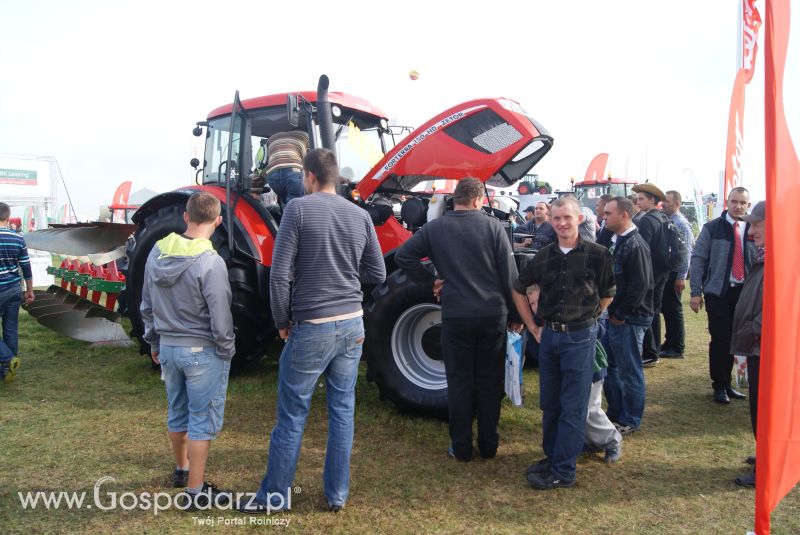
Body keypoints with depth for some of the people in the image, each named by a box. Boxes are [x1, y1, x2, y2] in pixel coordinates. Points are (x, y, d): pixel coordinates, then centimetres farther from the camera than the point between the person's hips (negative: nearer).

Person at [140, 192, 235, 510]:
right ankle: (196, 492, 15)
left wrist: (154, 342, 20)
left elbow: (146, 306, 9)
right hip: (202, 352, -7)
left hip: (168, 348, 7)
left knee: (177, 412, 22)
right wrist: (227, 352, -3)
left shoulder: (157, 253, -1)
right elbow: (220, 321, -19)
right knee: (203, 421, 5)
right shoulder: (210, 263, -22)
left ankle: (182, 470, 42)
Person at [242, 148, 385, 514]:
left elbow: (280, 274, -12)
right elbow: (377, 274, 8)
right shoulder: (360, 216, 3)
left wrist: (282, 321, -1)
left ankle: (275, 496, 22)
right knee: (342, 410, 13)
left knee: (292, 415, 8)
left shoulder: (298, 209, -10)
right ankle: (337, 494, 24)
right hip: (352, 325, 5)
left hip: (311, 328, -4)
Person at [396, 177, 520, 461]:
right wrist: (516, 314, 7)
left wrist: (429, 279, 5)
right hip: (493, 314, 0)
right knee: (490, 381, 13)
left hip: (455, 316, 0)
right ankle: (488, 445, 22)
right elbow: (509, 274, -2)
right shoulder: (493, 226, -3)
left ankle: (461, 447, 17)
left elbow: (402, 256, -2)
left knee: (459, 382, 10)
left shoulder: (435, 228, 0)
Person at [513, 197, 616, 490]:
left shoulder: (598, 254, -7)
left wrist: (584, 318, 5)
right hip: (549, 336, 5)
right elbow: (519, 289, 16)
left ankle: (563, 471, 11)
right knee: (549, 403, 14)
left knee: (572, 407, 2)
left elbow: (607, 295, 6)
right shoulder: (544, 256, 4)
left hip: (580, 337, -5)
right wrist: (532, 327, 11)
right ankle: (551, 456, 30)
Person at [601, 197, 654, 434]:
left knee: (630, 371, 4)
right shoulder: (617, 241, 11)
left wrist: (620, 314, -15)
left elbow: (640, 286, -22)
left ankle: (630, 420, 18)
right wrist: (611, 312, 8)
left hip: (629, 320, -9)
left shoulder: (635, 245, -17)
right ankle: (615, 412, 32)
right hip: (615, 316, 9)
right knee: (610, 366, 18)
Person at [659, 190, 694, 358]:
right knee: (665, 307, 14)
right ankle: (669, 343, 26)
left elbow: (686, 252, -16)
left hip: (674, 273, -8)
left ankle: (677, 348, 11)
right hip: (664, 271, 8)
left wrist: (681, 277, -17)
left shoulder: (682, 224, -13)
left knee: (673, 309, 0)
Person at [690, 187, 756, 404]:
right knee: (720, 339, -2)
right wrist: (696, 292, -8)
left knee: (733, 340, 10)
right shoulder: (712, 228, 0)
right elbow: (698, 259, -2)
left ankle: (726, 383, 24)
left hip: (744, 292, 3)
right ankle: (719, 386, 13)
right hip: (718, 292, -3)